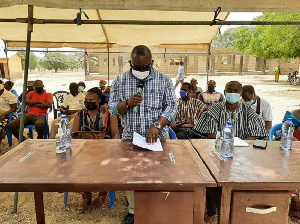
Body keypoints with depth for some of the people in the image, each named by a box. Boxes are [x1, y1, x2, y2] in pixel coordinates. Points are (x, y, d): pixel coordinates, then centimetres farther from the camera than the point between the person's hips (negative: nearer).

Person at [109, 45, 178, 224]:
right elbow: (112, 109, 1)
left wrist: (157, 124, -21)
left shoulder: (164, 80, -2)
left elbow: (172, 106, -5)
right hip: (130, 138, 1)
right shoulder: (120, 81, 1)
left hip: (157, 138, -1)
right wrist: (127, 103, -20)